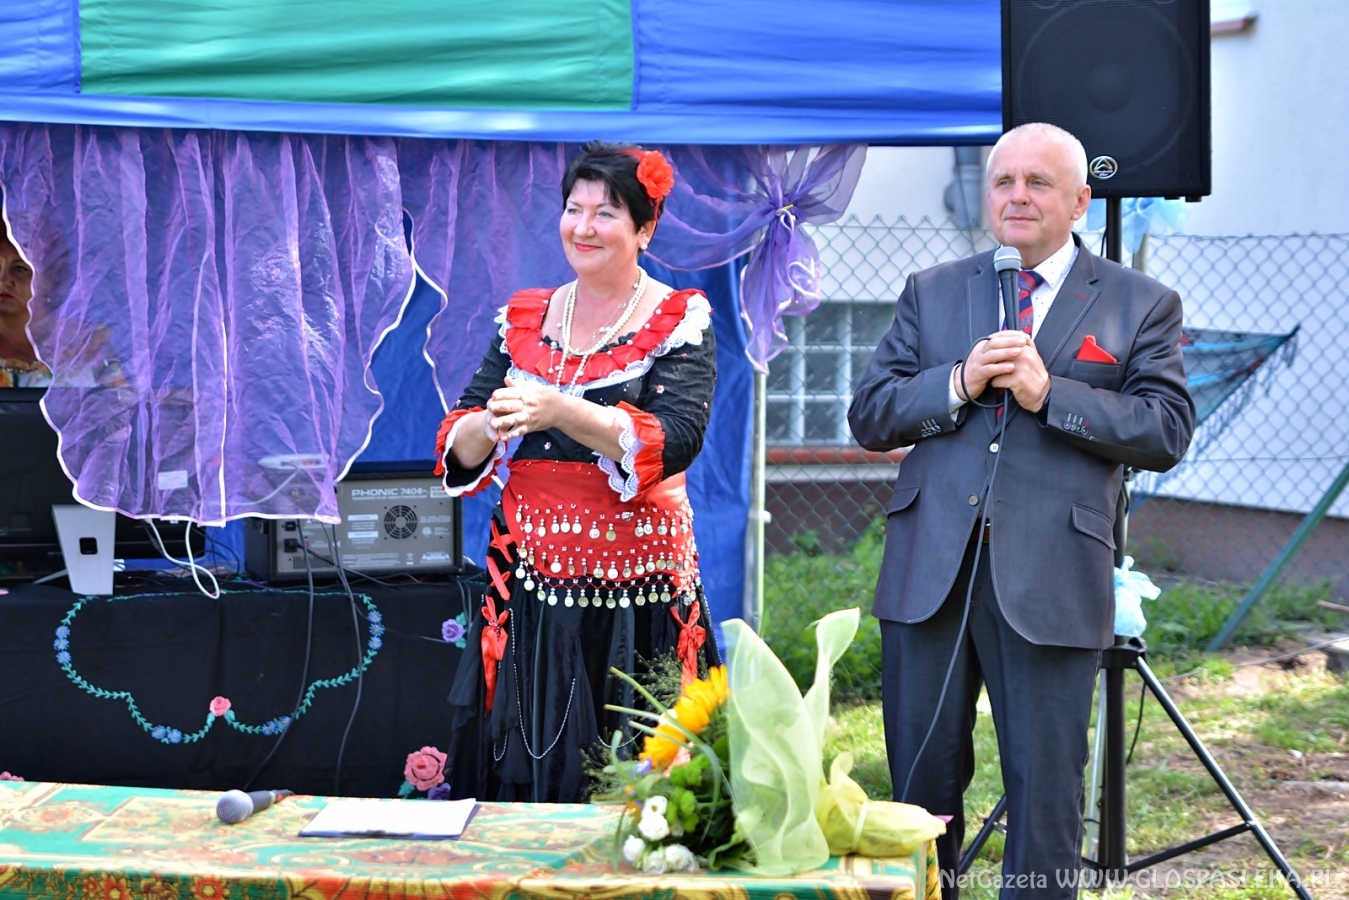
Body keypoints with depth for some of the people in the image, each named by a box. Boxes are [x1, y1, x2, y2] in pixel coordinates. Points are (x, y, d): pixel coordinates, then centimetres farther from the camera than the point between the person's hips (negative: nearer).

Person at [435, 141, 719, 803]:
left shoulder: (679, 321, -1)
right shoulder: (523, 319, 10)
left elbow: (675, 439, -17)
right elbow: (459, 448, 5)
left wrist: (558, 411, -28)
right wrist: (487, 428, -19)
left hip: (636, 584, -3)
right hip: (529, 580, 3)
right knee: (523, 768, 4)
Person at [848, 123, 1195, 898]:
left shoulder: (1142, 304, 6)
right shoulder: (931, 293, 14)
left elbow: (1168, 431, -5)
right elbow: (870, 417, 7)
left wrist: (1049, 392, -14)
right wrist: (958, 384, -10)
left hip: (1049, 579, -2)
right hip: (930, 571, 3)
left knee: (1046, 790, 3)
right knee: (921, 780, 11)